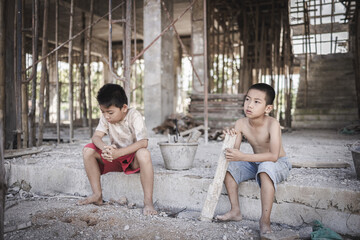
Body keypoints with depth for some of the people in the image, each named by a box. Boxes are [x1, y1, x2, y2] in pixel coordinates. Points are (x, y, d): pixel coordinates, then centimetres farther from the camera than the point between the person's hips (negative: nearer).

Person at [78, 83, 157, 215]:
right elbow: (96, 136, -14)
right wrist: (105, 148, -38)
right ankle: (97, 195, -7)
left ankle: (148, 201, -31)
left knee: (144, 154, -39)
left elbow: (143, 142, -31)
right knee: (88, 150, -16)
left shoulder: (134, 116, -20)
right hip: (115, 157, 5)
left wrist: (118, 152, -40)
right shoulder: (105, 118, -5)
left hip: (133, 159, -5)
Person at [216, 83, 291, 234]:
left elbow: (273, 156, -37)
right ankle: (235, 211, -1)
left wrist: (242, 157, -43)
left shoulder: (272, 124, -27)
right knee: (228, 166, -10)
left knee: (266, 168, -38)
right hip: (255, 163, 6)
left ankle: (265, 220, -28)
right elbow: (234, 151, -11)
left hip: (278, 164, -6)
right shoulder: (241, 124, -11)